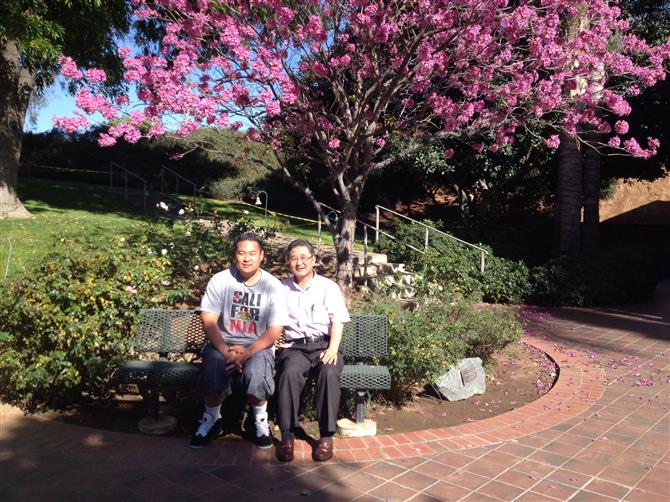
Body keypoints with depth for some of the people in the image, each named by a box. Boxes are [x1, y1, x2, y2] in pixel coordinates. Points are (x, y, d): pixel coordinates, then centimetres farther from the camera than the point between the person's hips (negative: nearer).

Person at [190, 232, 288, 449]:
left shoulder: (273, 286, -4)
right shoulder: (220, 280, -2)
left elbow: (274, 331, -7)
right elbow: (209, 321, -6)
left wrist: (248, 352, -23)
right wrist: (226, 351, -22)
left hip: (258, 346, -1)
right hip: (223, 343, 1)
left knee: (257, 372, -33)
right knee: (212, 365, -31)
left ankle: (261, 421, -2)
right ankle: (212, 420, -2)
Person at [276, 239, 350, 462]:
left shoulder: (328, 287, 8)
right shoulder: (282, 288, 14)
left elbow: (337, 321, 1)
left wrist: (333, 348, -15)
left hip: (324, 343, -1)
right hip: (295, 346, 1)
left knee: (329, 372, -32)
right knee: (290, 372, -32)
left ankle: (326, 436, -21)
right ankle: (287, 435, -23)